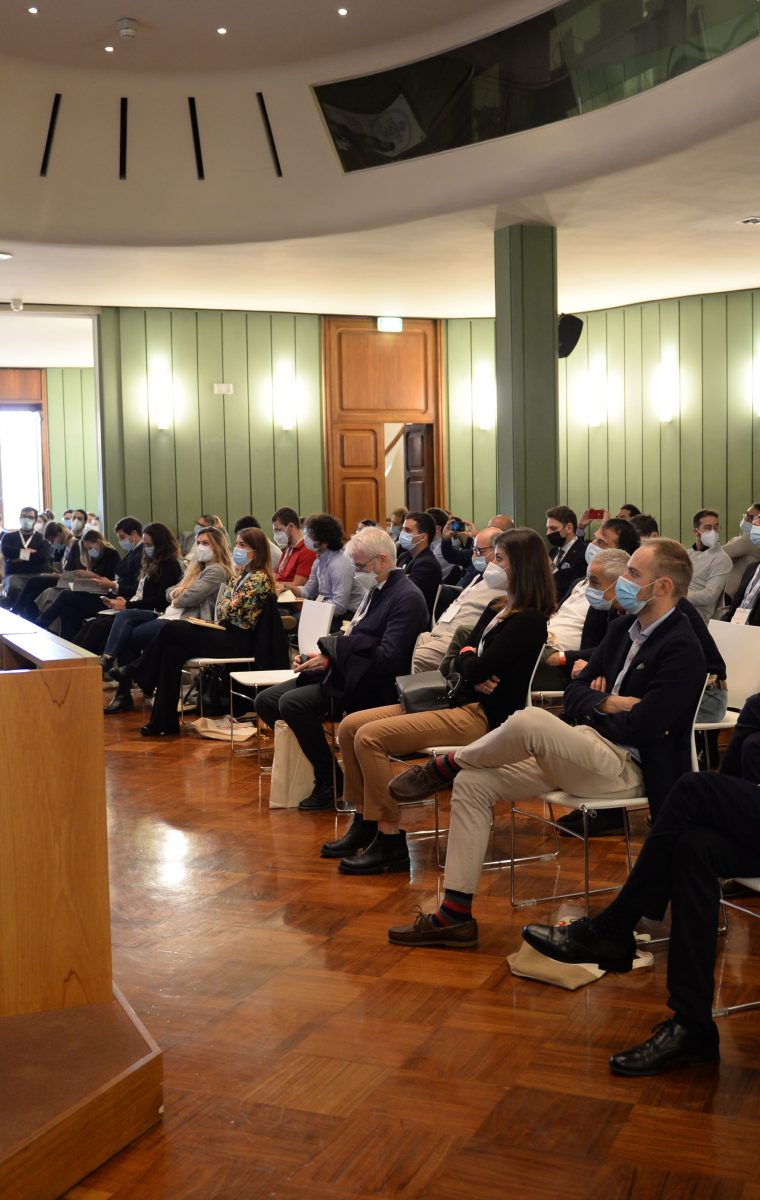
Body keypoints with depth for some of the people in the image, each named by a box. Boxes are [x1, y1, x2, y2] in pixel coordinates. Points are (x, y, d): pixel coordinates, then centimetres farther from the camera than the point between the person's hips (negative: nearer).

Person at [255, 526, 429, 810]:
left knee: (293, 703, -26)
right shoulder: (375, 590, 15)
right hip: (346, 672, 10)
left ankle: (330, 782, -13)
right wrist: (322, 658, -1)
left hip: (374, 687, -10)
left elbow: (389, 658, -23)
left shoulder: (407, 597, -14)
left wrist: (331, 659, -20)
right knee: (266, 700, 3)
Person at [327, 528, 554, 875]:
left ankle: (390, 841, -14)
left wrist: (466, 656, 3)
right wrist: (472, 671, -11)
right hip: (455, 701, 9)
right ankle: (365, 822, 10)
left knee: (370, 737, -22)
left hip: (481, 715, -9)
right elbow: (460, 664, 12)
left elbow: (475, 669, -20)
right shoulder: (497, 608, 15)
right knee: (349, 726, 1)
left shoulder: (529, 621, -14)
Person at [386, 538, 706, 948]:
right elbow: (573, 696, 14)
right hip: (586, 749, 9)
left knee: (530, 720, -33)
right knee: (472, 783, -6)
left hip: (627, 769, -9)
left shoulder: (682, 649, -14)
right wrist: (605, 703, -6)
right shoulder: (623, 628, 13)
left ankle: (442, 766, -4)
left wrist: (594, 709, -4)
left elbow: (638, 728, -20)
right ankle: (455, 915, -2)